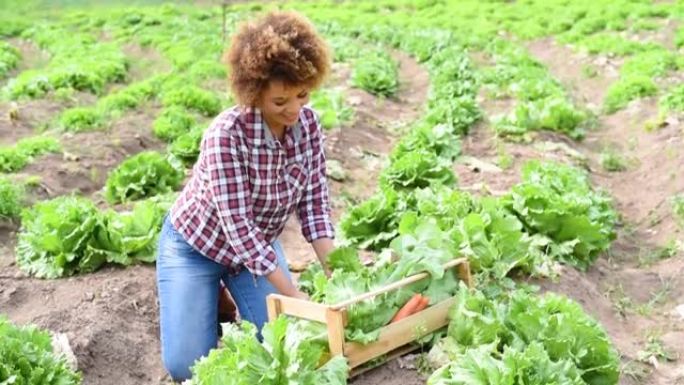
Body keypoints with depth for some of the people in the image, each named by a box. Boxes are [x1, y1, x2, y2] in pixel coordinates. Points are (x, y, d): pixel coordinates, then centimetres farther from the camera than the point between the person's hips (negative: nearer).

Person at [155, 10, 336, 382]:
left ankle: (231, 292, 23)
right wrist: (296, 296, -35)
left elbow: (314, 201, -10)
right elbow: (238, 226, -34)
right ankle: (209, 301, 19)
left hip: (257, 244, 5)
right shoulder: (226, 134, -33)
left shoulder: (307, 121, -16)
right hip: (196, 245, -4)